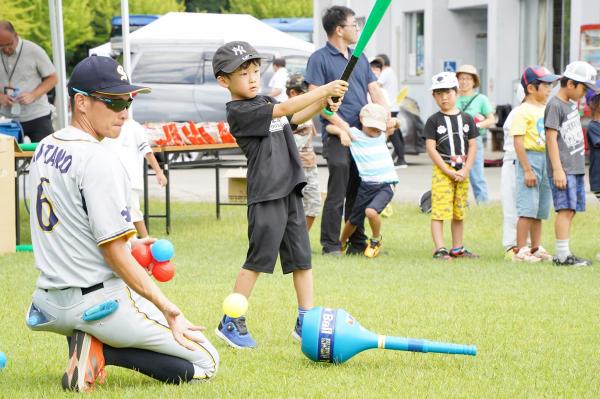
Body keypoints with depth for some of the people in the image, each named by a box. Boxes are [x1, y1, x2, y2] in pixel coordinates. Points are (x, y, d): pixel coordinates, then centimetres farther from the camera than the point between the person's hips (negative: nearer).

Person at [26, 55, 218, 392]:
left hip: (51, 300, 9)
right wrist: (170, 311, -19)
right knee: (206, 361, 0)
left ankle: (92, 347, 10)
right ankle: (102, 350, -9)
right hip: (101, 302, -8)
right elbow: (115, 254, -20)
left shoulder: (45, 149, 7)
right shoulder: (98, 160, -19)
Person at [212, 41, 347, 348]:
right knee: (258, 259, -4)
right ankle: (230, 323, 6)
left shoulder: (264, 101, 14)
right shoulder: (238, 112, -12)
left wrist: (323, 102, 4)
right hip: (265, 196, -8)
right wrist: (324, 89, -21)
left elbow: (295, 118, 23)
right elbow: (285, 109, -21)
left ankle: (305, 322, 15)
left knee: (301, 258, 8)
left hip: (290, 190, 8)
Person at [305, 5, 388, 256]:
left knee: (358, 193, 10)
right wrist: (342, 125, -15)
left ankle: (358, 243, 17)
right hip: (337, 135, -7)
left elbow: (374, 90, 15)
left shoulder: (359, 58, 17)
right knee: (337, 193, -8)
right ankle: (331, 245, -2)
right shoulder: (320, 59, -4)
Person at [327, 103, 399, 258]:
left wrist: (394, 122, 10)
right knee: (354, 219, 10)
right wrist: (341, 132, -19)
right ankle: (342, 243, 40)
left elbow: (393, 126, 32)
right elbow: (329, 127, -3)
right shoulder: (353, 134, 0)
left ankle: (376, 240, 2)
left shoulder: (382, 135, 11)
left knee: (371, 211, -26)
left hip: (386, 183, 0)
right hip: (367, 184, 0)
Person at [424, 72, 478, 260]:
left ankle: (457, 248, 23)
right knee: (439, 211, -10)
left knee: (459, 212, 13)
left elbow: (472, 146, 7)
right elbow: (431, 148, -7)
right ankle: (439, 249, -12)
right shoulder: (434, 121, -2)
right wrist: (448, 171, -13)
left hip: (462, 172, 4)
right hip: (442, 171, -4)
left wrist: (466, 170, -6)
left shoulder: (466, 119, 8)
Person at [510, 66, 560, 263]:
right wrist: (527, 170, -19)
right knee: (527, 208, -9)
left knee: (540, 209, 12)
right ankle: (521, 250, -6)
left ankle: (536, 248, 19)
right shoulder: (522, 111, -10)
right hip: (530, 157, -8)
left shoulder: (546, 110, 16)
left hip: (546, 158, 8)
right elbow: (518, 142, -15)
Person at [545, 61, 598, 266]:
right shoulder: (555, 105, -10)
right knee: (565, 209, -12)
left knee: (571, 210, 8)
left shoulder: (571, 104, 18)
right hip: (563, 170, -9)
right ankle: (563, 255, -13)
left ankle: (564, 254, 11)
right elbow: (551, 138, -15)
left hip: (576, 168, 9)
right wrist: (558, 169, -20)